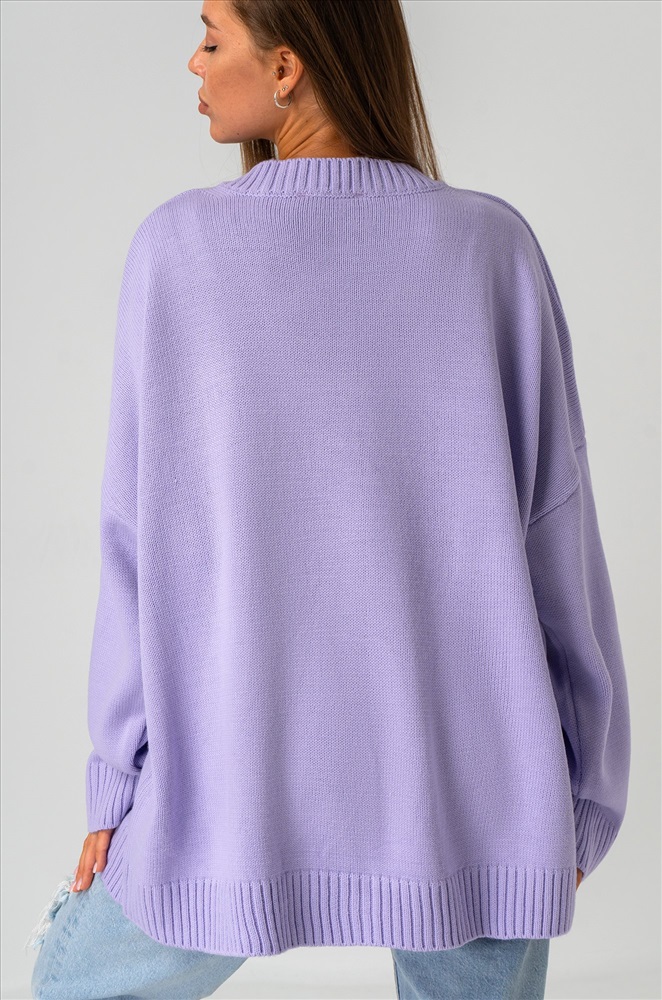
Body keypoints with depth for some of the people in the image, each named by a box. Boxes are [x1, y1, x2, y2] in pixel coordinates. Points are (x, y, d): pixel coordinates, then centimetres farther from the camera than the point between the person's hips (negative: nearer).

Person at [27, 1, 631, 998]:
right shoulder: (495, 246, -5)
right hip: (463, 791, 1)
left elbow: (143, 540, -5)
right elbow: (554, 538, -4)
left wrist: (120, 780, 5)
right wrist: (580, 788, 8)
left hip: (238, 790, -1)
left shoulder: (176, 246, -7)